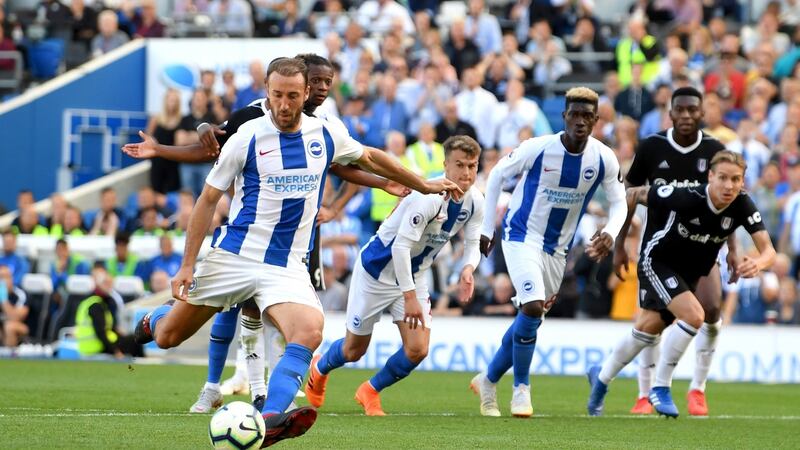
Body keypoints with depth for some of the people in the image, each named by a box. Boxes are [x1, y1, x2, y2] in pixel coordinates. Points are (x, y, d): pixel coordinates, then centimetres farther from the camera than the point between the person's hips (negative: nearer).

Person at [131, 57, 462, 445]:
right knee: (167, 338, 7)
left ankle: (269, 421, -37)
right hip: (232, 257, -1)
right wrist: (187, 265, -5)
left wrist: (427, 186, 27)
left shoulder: (326, 136, 1)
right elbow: (208, 199, -1)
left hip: (286, 266, 1)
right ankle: (158, 317, 45)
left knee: (309, 333, -29)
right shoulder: (247, 138, -8)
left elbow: (369, 159, 22)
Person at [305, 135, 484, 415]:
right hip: (377, 270, -6)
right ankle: (319, 369, 44)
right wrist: (409, 297, -32)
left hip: (414, 275, 6)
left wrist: (468, 269, -22)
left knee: (417, 350, -9)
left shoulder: (474, 202, -8)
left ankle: (370, 392, 18)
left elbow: (473, 244, 2)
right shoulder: (429, 197, -32)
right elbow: (400, 246, -32)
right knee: (354, 351, 8)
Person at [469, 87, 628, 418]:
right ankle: (521, 388, -6)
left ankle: (488, 381, 31)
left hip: (557, 248, 5)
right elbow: (497, 175, -3)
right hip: (522, 237, -5)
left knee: (529, 320, 11)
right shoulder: (537, 149, -18)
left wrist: (610, 233, -18)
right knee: (533, 308, -22)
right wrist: (487, 228, -1)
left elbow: (619, 202, 3)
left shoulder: (604, 159, -10)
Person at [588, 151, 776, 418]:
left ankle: (601, 377, 44)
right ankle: (660, 388, -10)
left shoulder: (742, 206, -22)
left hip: (691, 273, 6)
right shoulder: (685, 197, -33)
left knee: (646, 331, 18)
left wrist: (758, 263, -50)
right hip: (657, 262, -6)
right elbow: (635, 194, -20)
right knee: (694, 316, -27)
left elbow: (768, 250, -27)